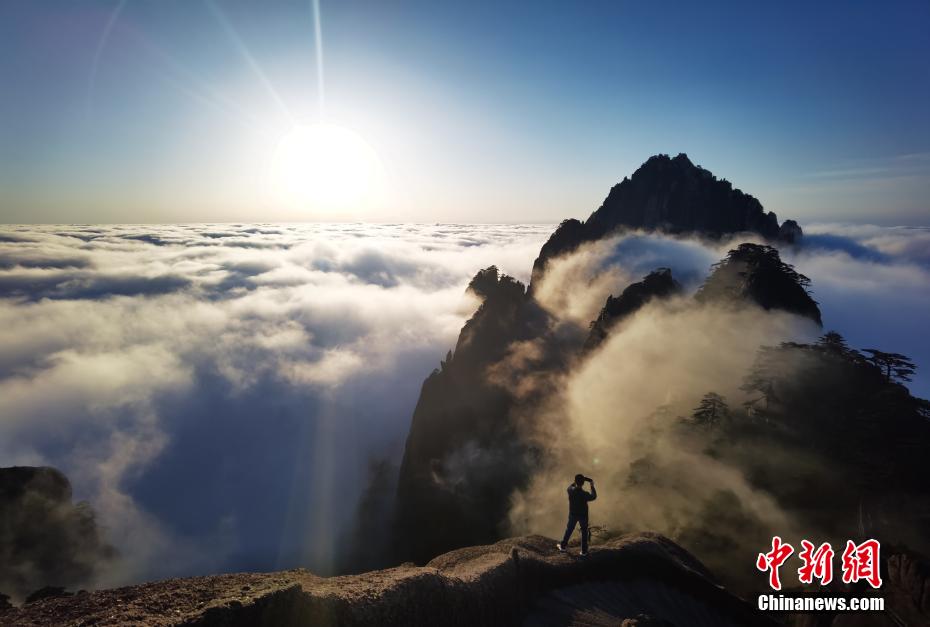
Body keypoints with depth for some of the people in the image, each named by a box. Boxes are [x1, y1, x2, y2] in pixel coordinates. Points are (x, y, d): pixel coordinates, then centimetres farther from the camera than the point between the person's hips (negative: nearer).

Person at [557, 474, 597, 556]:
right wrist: (592, 486, 4)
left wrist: (577, 482, 1)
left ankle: (563, 546, 36)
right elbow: (593, 496, -6)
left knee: (569, 530, 22)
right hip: (583, 515, -3)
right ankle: (584, 551, 27)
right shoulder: (585, 494, -28)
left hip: (573, 514, 3)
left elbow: (571, 486, 4)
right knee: (584, 532, 18)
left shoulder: (570, 490, -22)